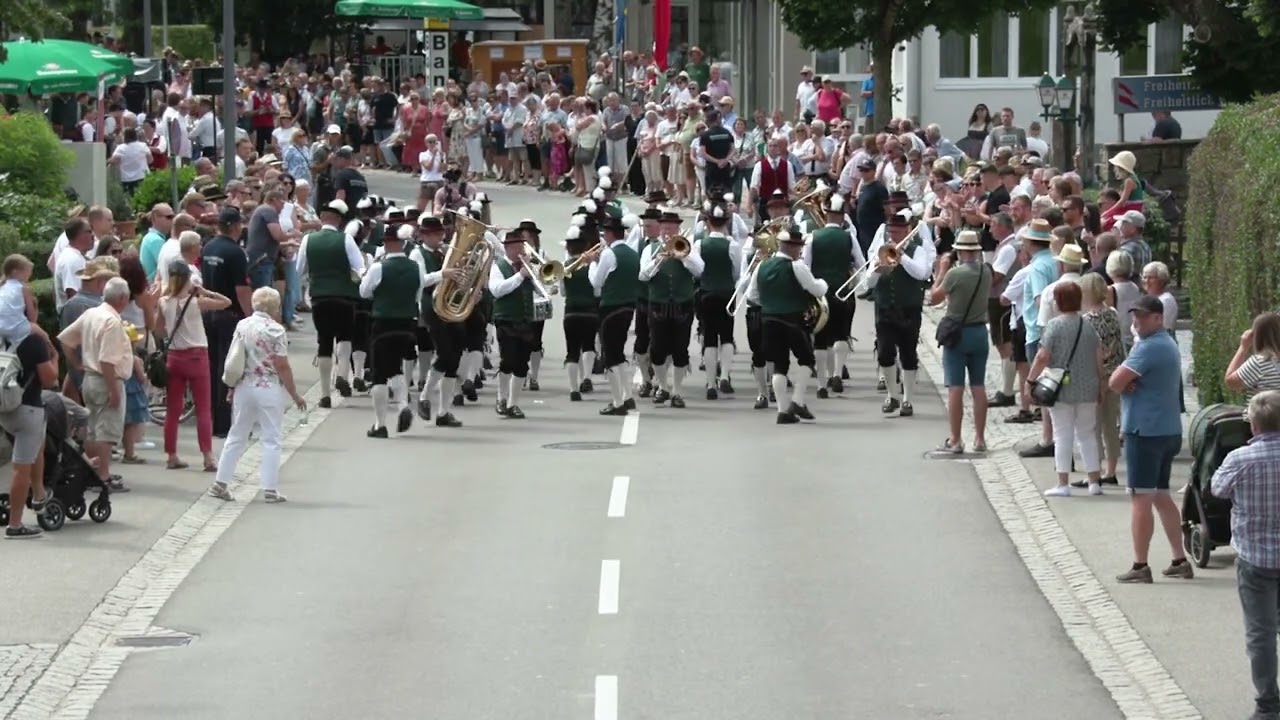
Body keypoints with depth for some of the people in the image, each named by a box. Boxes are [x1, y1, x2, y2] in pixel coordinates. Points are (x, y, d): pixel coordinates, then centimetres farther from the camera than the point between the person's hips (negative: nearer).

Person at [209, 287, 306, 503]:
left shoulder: (241, 326, 4)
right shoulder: (275, 330, -13)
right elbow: (282, 366, -13)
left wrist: (232, 388, 20)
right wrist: (295, 396, -6)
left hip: (244, 387, 5)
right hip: (269, 389, -5)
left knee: (236, 436, 13)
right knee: (271, 440, 1)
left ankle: (221, 483, 14)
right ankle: (270, 489, 0)